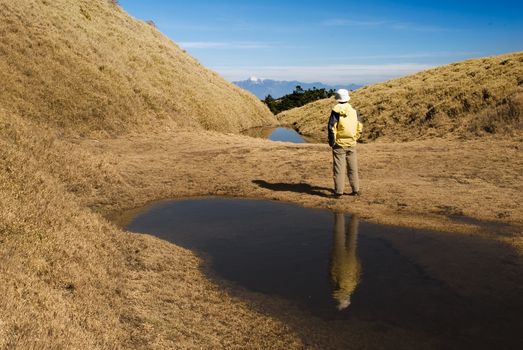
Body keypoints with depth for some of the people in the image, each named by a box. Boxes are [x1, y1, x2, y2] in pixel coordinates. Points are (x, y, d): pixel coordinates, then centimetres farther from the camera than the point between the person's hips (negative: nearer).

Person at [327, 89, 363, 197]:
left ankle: (338, 191, 1)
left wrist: (332, 141, -4)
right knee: (353, 168, 13)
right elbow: (360, 127, 8)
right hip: (351, 144, 4)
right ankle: (355, 189, 18)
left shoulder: (336, 111, -10)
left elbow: (332, 127, -14)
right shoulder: (353, 111, 4)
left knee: (339, 168, 0)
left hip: (339, 144, -4)